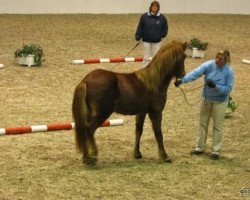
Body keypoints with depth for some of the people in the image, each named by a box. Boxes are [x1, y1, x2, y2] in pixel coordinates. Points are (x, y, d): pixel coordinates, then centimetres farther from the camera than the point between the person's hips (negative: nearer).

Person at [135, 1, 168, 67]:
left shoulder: (162, 18, -2)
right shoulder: (144, 16, -5)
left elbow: (165, 28, 7)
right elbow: (140, 27, -2)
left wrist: (161, 35, -8)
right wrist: (138, 37, -7)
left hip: (156, 42, 1)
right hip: (146, 41, -1)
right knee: (146, 58, 3)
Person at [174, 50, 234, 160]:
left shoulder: (229, 71, -20)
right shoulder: (209, 65, -16)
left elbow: (228, 89, -18)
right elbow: (195, 73, -26)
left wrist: (216, 86, -33)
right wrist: (182, 80, -39)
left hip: (220, 101, -3)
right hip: (206, 98, 4)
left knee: (218, 126, 6)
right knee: (203, 123, 14)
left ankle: (216, 150, 18)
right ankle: (200, 147, 28)